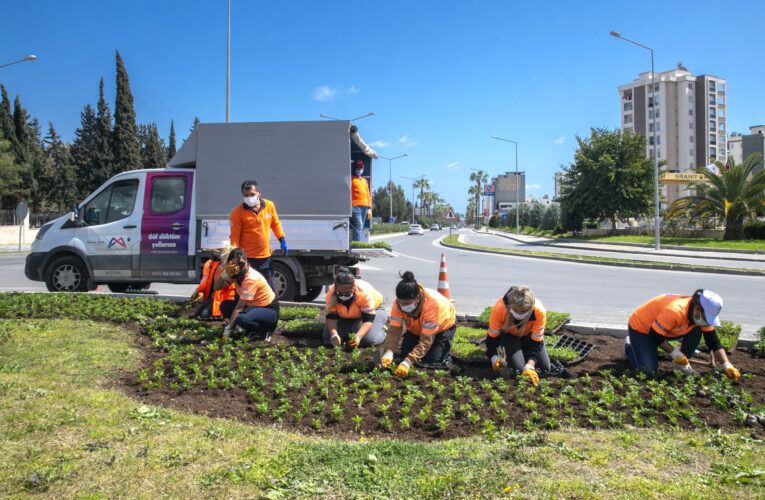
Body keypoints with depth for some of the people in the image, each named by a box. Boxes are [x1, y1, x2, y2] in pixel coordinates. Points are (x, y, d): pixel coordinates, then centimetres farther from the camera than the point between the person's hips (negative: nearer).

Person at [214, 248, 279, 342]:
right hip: (252, 306, 8)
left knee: (241, 318, -35)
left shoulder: (251, 278, -27)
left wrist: (228, 329, -32)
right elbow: (217, 287, -5)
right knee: (224, 305, -9)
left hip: (269, 310, -8)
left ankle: (265, 330, -11)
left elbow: (239, 307, -30)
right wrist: (225, 274, -24)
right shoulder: (235, 272, -4)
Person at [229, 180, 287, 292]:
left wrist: (282, 241, 10)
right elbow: (234, 236, -6)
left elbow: (275, 224, 18)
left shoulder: (269, 206, 4)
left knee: (270, 288, 14)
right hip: (247, 258, -4)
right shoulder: (237, 212, -7)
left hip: (266, 256, 4)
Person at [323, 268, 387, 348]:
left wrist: (358, 336, -52)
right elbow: (331, 317, -22)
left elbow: (368, 320, -35)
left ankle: (382, 329, 6)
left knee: (369, 339, -30)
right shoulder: (331, 293, -29)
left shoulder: (364, 292, -38)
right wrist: (334, 335, -41)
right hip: (345, 317, 4)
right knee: (328, 337, -15)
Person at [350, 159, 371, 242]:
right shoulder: (351, 179, 4)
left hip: (364, 206, 7)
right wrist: (349, 206, -12)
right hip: (355, 206, -7)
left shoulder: (364, 181, 25)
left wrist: (369, 207, 18)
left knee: (361, 227, 5)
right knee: (358, 226, -16)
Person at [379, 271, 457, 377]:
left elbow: (426, 341, -42)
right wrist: (388, 354, -49)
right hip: (417, 328, 5)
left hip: (443, 324, -4)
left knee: (431, 360, -13)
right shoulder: (400, 302, -32)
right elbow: (394, 330, -31)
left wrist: (407, 363, -51)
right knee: (405, 354, -5)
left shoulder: (432, 304, -45)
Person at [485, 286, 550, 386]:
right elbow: (492, 336, -25)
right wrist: (495, 359, -38)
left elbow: (536, 343, -29)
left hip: (529, 334, 2)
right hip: (509, 334, -2)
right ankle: (507, 354, 14)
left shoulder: (539, 311, -38)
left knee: (545, 368, -1)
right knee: (518, 368, -19)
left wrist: (529, 366, -40)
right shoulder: (499, 308, -40)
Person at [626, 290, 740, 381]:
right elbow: (655, 336, -31)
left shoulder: (703, 315, -13)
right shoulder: (675, 311, -39)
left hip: (666, 329, 7)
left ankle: (680, 365, -1)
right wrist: (675, 354, -22)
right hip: (640, 327, -7)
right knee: (649, 370, -18)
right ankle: (629, 347, 10)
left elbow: (714, 342, -6)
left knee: (696, 331, -15)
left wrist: (727, 366, -15)